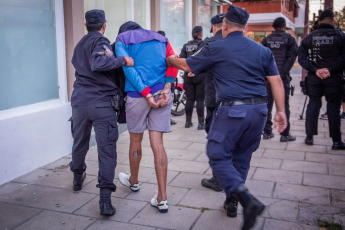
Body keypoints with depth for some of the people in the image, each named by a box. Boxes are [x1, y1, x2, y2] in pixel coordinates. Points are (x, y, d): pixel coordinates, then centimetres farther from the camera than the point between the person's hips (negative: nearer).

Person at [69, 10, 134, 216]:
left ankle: (78, 179, 44)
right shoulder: (100, 42, -8)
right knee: (107, 150, -5)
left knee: (79, 143, 23)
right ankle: (105, 199, -9)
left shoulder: (80, 44, 17)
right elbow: (98, 64, -26)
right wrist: (123, 60, -21)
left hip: (80, 101, 7)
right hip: (101, 103, -7)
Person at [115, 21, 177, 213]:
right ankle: (162, 198, 1)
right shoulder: (161, 38, 23)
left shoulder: (122, 39, 11)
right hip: (162, 94, 3)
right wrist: (167, 88, -9)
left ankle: (133, 181, 40)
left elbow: (128, 68, -7)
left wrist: (146, 94, -13)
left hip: (137, 95, -3)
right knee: (158, 144, 3)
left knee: (136, 141, 16)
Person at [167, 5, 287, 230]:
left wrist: (171, 59, 30)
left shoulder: (215, 48, -2)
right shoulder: (262, 50, 10)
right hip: (259, 110, 6)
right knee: (242, 158, 18)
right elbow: (276, 81, 7)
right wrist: (281, 111, 12)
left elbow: (187, 65, 10)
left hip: (232, 110, -6)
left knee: (218, 157, 3)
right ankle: (231, 201, 32)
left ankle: (249, 200, -13)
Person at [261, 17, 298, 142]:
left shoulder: (266, 39, 7)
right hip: (282, 76, -3)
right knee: (283, 105, 2)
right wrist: (284, 72, -8)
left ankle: (267, 131, 15)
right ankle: (285, 134, 4)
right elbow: (292, 57, -10)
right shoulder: (289, 39, -1)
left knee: (267, 103, 10)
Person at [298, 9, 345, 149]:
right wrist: (330, 69, -12)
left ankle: (309, 137, 14)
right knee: (333, 107, 3)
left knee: (313, 104, 12)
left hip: (314, 78, 2)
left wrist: (315, 70, -8)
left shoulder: (309, 37, 5)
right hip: (334, 78, -2)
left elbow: (301, 58, -3)